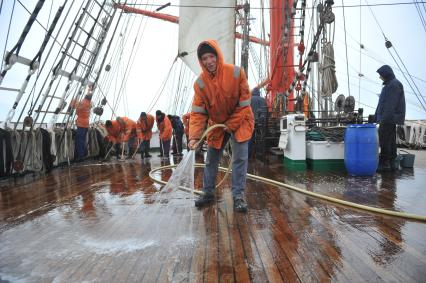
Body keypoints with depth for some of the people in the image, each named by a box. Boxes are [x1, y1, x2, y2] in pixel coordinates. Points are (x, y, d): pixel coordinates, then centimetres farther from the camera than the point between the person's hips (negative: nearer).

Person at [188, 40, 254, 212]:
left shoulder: (236, 73, -21)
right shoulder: (200, 83, -14)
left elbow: (244, 104, -16)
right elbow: (197, 112, -15)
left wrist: (231, 125, -16)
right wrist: (194, 136, -28)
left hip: (239, 122, -3)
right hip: (216, 125, 3)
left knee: (240, 158, -10)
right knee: (211, 160, 8)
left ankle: (238, 195, 1)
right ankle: (208, 193, 23)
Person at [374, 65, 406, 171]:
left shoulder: (394, 84, -11)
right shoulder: (389, 85, 19)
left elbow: (391, 103, -20)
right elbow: (382, 103, 21)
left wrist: (385, 118, -23)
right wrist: (377, 116, 21)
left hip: (390, 118, -10)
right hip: (387, 119, 10)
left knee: (384, 140, -9)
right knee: (390, 141, 11)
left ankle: (384, 163, -6)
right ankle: (391, 163, 16)